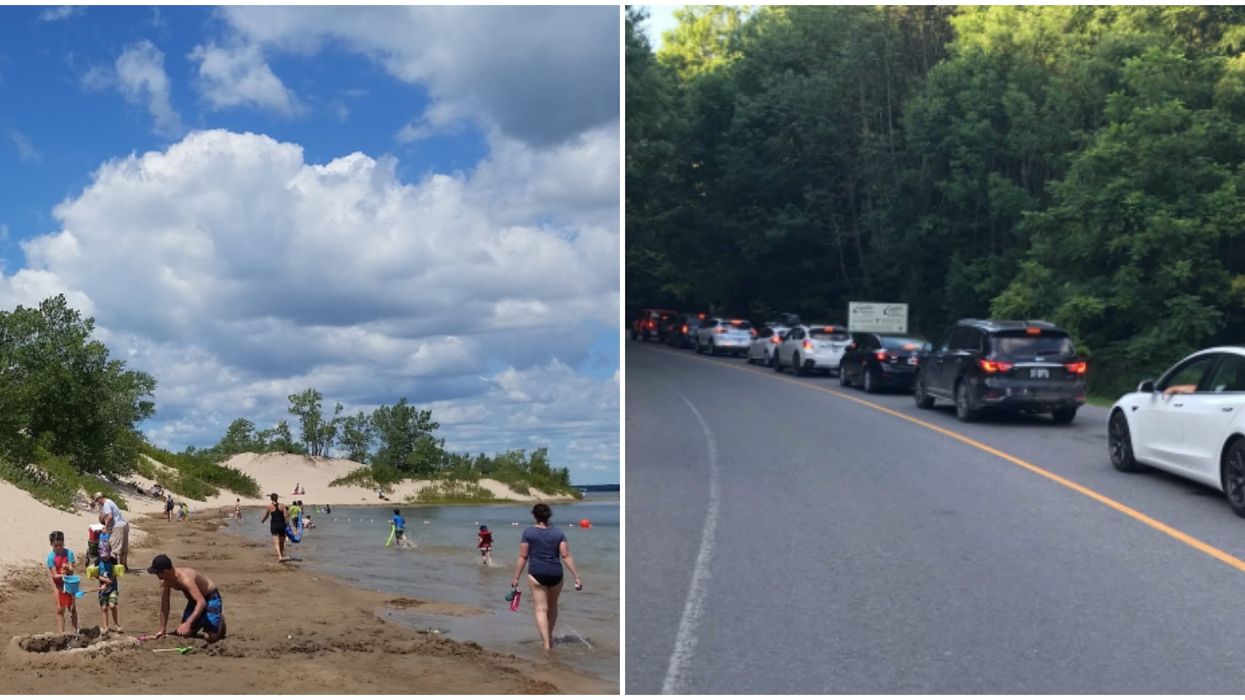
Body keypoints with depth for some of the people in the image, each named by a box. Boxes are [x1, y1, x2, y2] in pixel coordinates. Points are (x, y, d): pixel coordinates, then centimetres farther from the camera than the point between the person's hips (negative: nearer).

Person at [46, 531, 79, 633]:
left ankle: (75, 630, 18)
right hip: (58, 584, -1)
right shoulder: (51, 556, -13)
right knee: (60, 609, 3)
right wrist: (61, 576, -33)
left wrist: (67, 568, -35)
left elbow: (71, 570, -14)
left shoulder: (69, 553, -11)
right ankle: (62, 632, 8)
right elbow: (54, 575, -14)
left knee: (72, 608, 7)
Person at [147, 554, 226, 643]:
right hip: (195, 599, 7)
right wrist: (163, 630, 0)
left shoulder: (185, 578, -38)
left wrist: (188, 623, -53)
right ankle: (203, 622, 28)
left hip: (210, 597, -7)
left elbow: (202, 602, -46)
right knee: (185, 633, 0)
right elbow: (164, 605, -2)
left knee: (210, 637, -17)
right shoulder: (165, 581, -14)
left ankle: (220, 620, 14)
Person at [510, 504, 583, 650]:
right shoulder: (558, 533, 3)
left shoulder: (528, 532, -2)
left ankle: (547, 643, -10)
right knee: (553, 606, 23)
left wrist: (516, 578, 4)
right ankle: (550, 635, 37)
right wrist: (577, 577, -1)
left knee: (541, 609, -1)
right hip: (556, 574, 3)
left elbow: (523, 557, -2)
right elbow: (566, 556, -2)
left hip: (536, 573, -3)